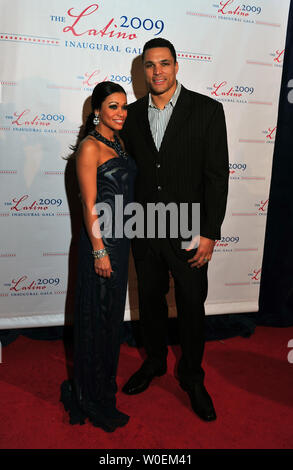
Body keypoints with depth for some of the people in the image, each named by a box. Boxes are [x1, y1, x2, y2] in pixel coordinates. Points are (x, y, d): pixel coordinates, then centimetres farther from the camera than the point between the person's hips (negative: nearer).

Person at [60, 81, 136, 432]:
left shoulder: (118, 143, 13)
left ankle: (105, 378, 39)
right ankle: (92, 397, 23)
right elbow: (90, 205, -16)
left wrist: (120, 244, 16)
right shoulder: (90, 147, -12)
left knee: (113, 311, 19)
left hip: (121, 238, 8)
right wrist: (99, 251, -18)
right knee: (97, 315, 4)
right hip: (100, 240, -8)